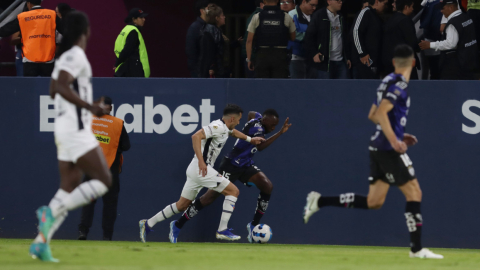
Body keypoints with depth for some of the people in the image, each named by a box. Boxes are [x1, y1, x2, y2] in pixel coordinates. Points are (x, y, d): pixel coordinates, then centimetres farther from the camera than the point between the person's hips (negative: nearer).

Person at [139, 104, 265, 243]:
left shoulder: (224, 128, 16)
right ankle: (222, 230, -9)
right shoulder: (218, 127, -15)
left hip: (195, 169, 10)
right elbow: (196, 136, -27)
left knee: (182, 205, 16)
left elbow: (234, 132, 43)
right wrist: (201, 160, -33)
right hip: (201, 168, -10)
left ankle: (148, 224, 19)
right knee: (233, 191, -7)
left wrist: (250, 139, 44)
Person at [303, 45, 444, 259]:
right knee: (414, 193, -4)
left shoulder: (388, 81, 15)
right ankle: (416, 248, -5)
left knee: (374, 202, 10)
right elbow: (381, 113, -24)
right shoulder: (399, 84, -12)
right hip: (389, 149, -9)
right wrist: (393, 139, -32)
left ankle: (320, 201, 9)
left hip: (378, 146, 9)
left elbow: (372, 116, 23)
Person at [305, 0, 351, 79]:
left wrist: (347, 58, 20)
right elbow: (309, 36, -6)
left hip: (341, 62, 6)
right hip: (324, 61, -6)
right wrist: (314, 54, -15)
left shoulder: (340, 17, 15)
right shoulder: (319, 16, -6)